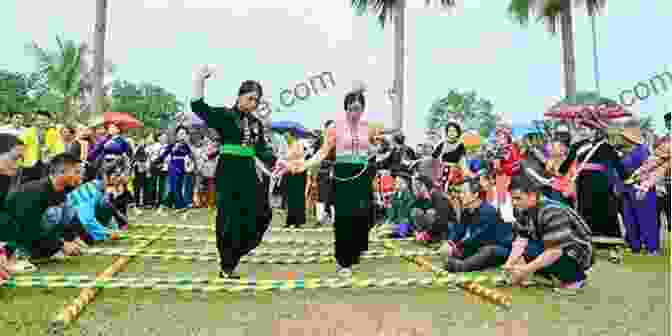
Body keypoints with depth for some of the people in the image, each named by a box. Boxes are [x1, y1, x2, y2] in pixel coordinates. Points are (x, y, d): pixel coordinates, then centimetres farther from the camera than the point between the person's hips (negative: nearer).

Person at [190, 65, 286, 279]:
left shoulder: (256, 123, 15)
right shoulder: (224, 115, -1)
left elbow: (262, 149, 16)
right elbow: (199, 107, -13)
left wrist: (276, 161, 2)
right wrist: (199, 81, -23)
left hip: (249, 172, 6)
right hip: (229, 171, -6)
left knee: (260, 214, 2)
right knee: (230, 218, -1)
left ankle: (233, 256, 22)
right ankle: (226, 267, 14)